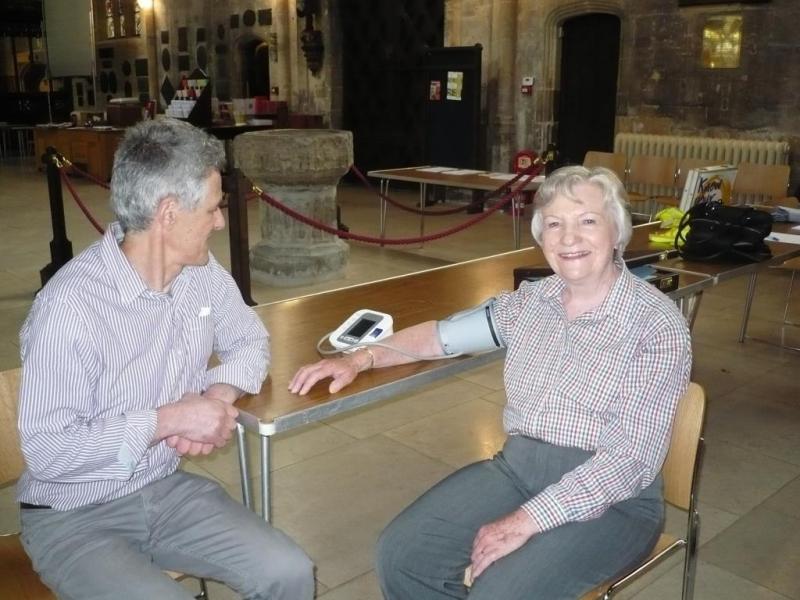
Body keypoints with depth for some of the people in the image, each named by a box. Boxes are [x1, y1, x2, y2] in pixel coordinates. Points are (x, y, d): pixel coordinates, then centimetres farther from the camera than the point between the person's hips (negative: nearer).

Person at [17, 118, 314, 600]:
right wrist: (168, 419, -25)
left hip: (167, 489, 5)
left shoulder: (202, 273, -5)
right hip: (75, 518, -5)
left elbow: (250, 340, 8)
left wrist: (221, 394, -12)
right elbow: (47, 450, -25)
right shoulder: (70, 305, -26)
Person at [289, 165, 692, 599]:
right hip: (516, 467, 5)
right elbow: (442, 335, 15)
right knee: (400, 555, -10)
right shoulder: (530, 301, 6)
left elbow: (634, 457, -18)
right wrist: (361, 358, 1)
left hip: (613, 498, -5)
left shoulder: (658, 325, -12)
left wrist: (526, 520, -23)